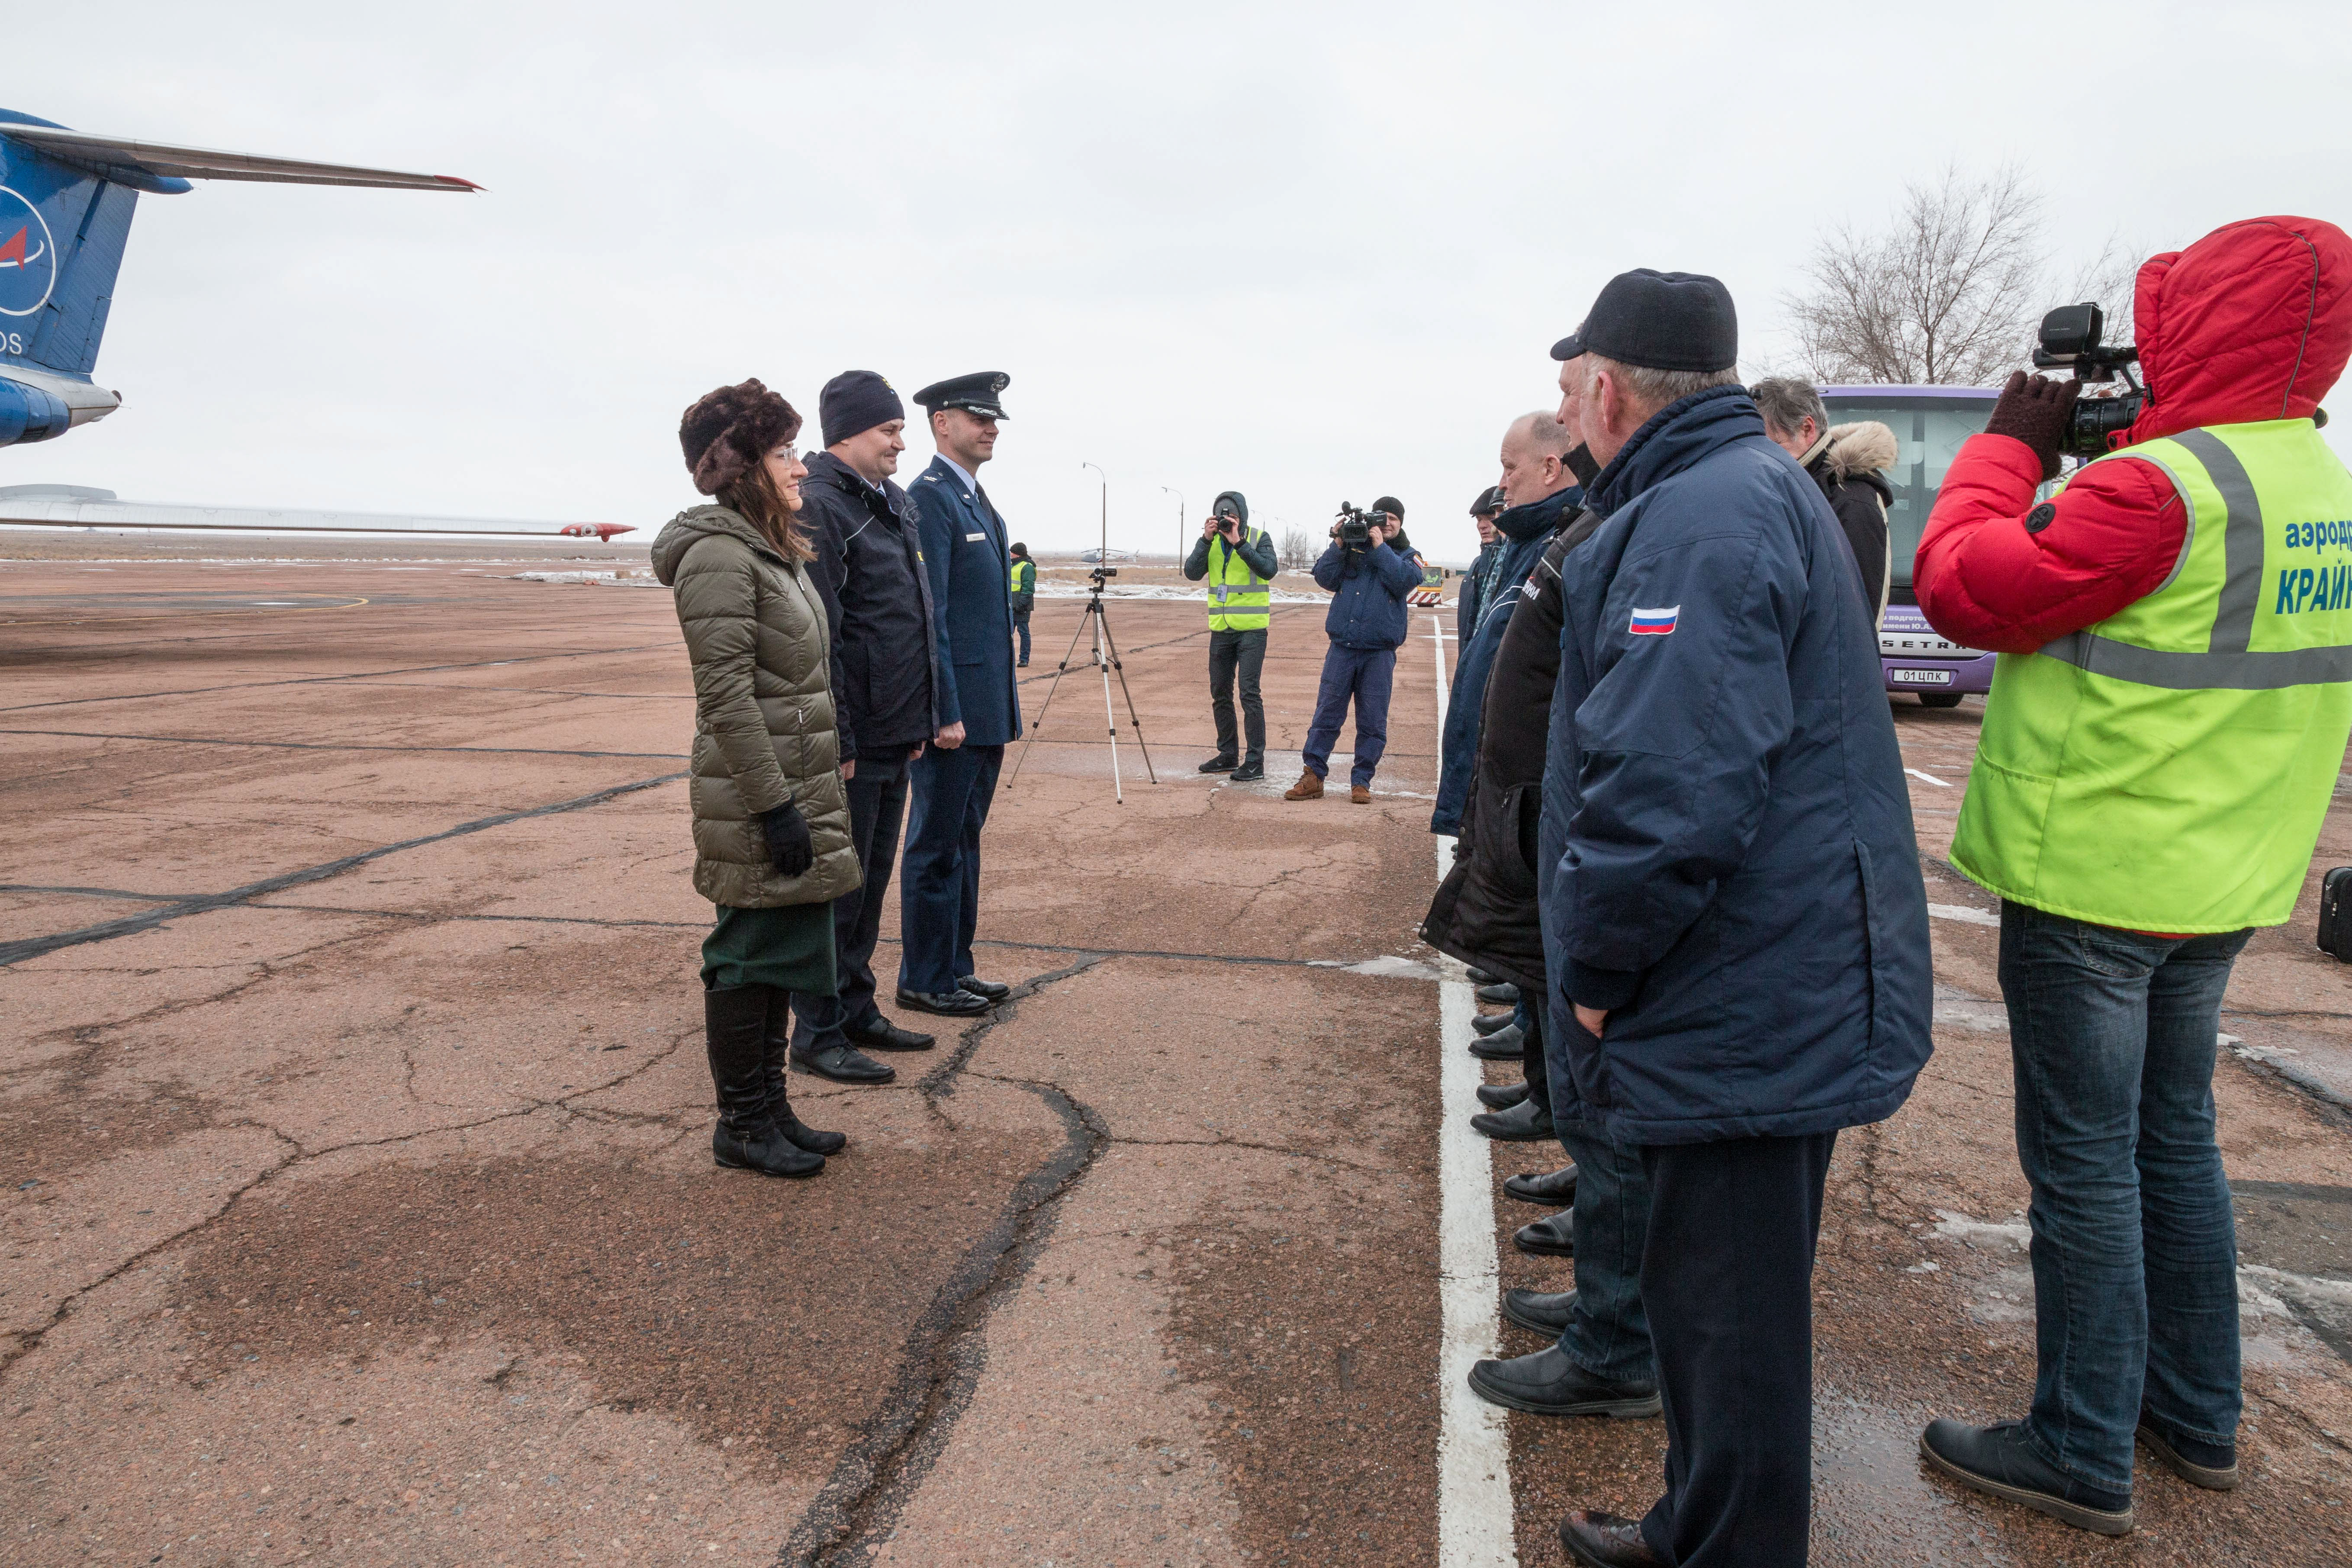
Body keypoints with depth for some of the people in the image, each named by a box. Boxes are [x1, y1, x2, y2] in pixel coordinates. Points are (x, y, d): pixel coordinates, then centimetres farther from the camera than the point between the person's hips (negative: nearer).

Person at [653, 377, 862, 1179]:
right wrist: (775, 805, -22)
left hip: (800, 786, 10)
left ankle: (770, 1108, 27)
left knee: (783, 949, 15)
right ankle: (741, 1124, 16)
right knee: (751, 954, 1)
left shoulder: (774, 548, 14)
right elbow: (726, 696, -21)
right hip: (758, 797, -10)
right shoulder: (718, 554, -16)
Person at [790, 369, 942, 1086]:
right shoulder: (817, 507, -15)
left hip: (894, 738, 9)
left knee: (871, 882, 16)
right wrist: (837, 741, -20)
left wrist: (921, 719, 17)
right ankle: (818, 1033, 12)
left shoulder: (894, 503, 15)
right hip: (850, 743, -9)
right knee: (836, 886, 0)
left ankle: (857, 1012, 28)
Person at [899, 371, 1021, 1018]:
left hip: (987, 711, 9)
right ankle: (924, 981, 10)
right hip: (953, 709, -9)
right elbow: (927, 616, -18)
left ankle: (956, 968, 25)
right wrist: (945, 713, -21)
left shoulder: (978, 501, 17)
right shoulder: (928, 498, -13)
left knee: (964, 843, 15)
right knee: (937, 848, 0)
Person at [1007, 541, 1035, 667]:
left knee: (1023, 632, -3)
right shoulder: (1014, 565, 20)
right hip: (1011, 607, 9)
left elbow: (1028, 588, -17)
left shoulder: (1027, 567, -10)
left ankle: (1024, 660, 2)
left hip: (1021, 608, -9)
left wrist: (1022, 604, -23)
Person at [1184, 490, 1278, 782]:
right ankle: (1228, 755, 22)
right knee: (1220, 694, 10)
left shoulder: (1259, 538, -3)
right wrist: (1207, 539, -16)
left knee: (1249, 692, -11)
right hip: (1221, 629, 5)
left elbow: (1269, 569, -21)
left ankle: (1255, 761, -8)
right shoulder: (1210, 541, 7)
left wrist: (1239, 542, -24)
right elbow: (1192, 573, -7)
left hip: (1251, 629, -5)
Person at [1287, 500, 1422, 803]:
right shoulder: (1352, 546, 10)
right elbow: (1325, 578, 1)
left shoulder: (1407, 556, 10)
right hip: (1342, 646, 0)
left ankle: (1361, 782, 11)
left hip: (1380, 652, 0)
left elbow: (1404, 581, -11)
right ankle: (1313, 777, 6)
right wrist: (1338, 544, -10)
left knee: (1373, 722, 2)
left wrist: (1380, 547, -10)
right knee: (1327, 715, 1)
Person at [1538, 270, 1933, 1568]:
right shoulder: (1760, 486, 16)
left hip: (1741, 1018, -11)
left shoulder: (1700, 518, -19)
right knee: (1715, 1294, 22)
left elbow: (1668, 790, -30)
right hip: (1781, 1001, 11)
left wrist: (1594, 966, -17)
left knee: (1728, 1319, 4)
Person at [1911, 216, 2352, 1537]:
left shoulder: (2162, 488, -20)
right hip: (2223, 882, 9)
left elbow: (1965, 587, -15)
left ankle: (2086, 1456, 15)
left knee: (2085, 1164, 2)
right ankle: (2198, 1417, 34)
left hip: (2092, 885, -9)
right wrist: (2066, 456, 9)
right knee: (2176, 1139, 20)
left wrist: (2008, 448, -2)